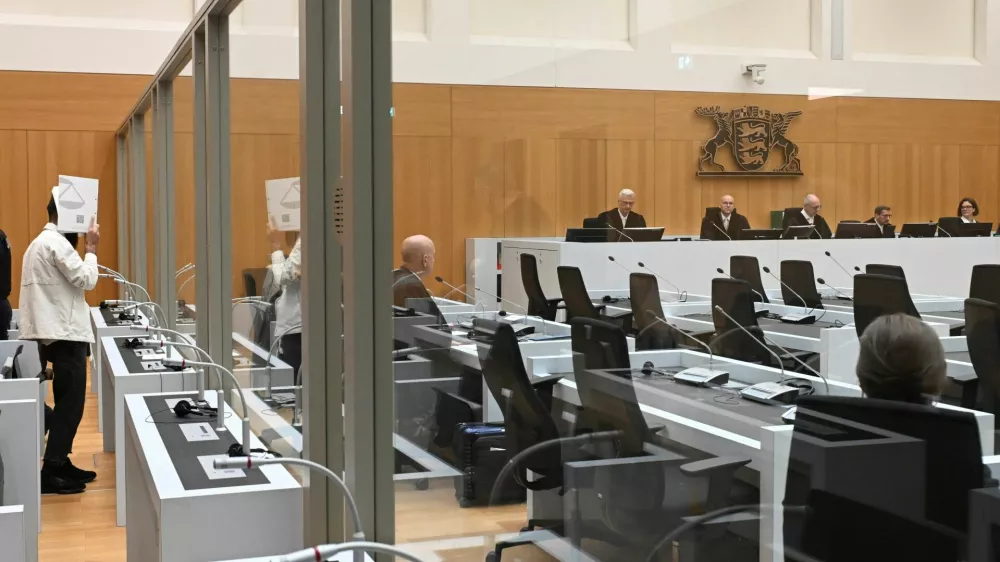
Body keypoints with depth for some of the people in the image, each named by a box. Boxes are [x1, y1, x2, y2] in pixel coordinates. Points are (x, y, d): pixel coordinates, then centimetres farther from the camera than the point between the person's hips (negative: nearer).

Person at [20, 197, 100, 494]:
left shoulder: (42, 242, 18)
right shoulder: (56, 243, -15)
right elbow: (87, 280, -16)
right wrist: (92, 247, -8)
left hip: (57, 333, 11)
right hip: (64, 335, -11)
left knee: (66, 403, 15)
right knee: (70, 404, -8)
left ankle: (60, 464, 20)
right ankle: (50, 473, -7)